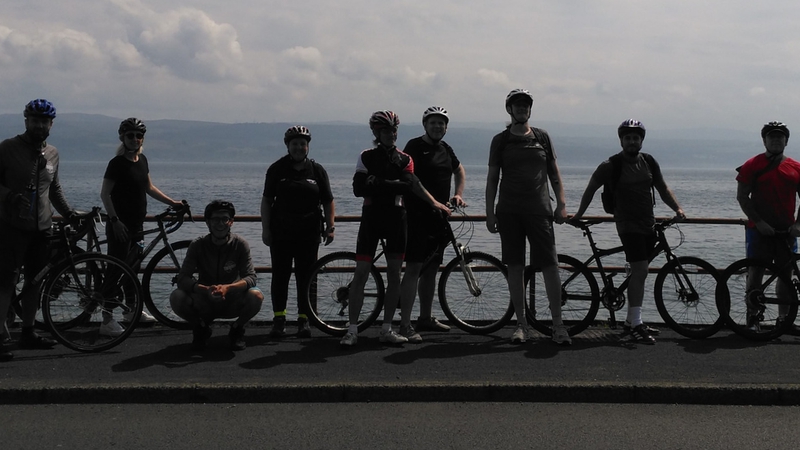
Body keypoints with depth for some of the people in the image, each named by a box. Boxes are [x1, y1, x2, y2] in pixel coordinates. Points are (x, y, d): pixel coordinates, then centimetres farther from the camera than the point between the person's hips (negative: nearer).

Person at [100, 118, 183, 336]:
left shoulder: (142, 160, 10)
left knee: (133, 269, 19)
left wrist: (172, 202, 16)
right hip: (120, 226, -8)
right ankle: (107, 321, -7)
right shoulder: (117, 163, -13)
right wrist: (115, 220, -24)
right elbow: (105, 194, -16)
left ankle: (131, 311, 34)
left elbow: (149, 188, 21)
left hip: (137, 225, 8)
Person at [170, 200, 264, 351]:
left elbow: (251, 278, -18)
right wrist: (205, 289, -38)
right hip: (205, 303, 1)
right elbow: (182, 279, -17)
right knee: (176, 297, -28)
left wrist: (227, 288, -38)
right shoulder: (198, 245, -9)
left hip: (231, 303, -1)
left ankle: (237, 330, 1)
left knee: (256, 296, -31)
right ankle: (201, 329, 3)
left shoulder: (240, 245, -10)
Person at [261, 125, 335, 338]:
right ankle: (279, 318, 12)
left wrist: (330, 227, 0)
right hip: (281, 233, 0)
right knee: (280, 276, 2)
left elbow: (328, 202, 9)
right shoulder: (277, 169, 3)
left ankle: (304, 319, 11)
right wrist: (266, 229, -2)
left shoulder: (317, 170, 6)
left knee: (305, 277, 3)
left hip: (309, 233, 0)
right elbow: (267, 200, 4)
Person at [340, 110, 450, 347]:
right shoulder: (367, 157, 4)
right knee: (361, 273, -4)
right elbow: (358, 188, -7)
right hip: (371, 217, -2)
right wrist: (392, 184, -14)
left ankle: (387, 328, 11)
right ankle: (352, 329, 0)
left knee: (394, 274, 3)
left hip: (396, 218, 2)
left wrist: (378, 183, -18)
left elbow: (409, 184, -10)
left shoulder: (405, 159, 7)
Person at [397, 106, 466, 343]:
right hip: (417, 216, -8)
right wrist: (432, 201, -26)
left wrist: (458, 194, 17)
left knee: (431, 269, 14)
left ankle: (426, 318, 26)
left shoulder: (445, 149, 16)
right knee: (414, 268, -12)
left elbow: (459, 171, 32)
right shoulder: (415, 146, -7)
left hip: (439, 217, 8)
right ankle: (405, 325, -12)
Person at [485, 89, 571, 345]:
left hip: (539, 211, 0)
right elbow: (492, 178, 7)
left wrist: (561, 204, 2)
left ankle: (557, 325, -1)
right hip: (509, 213, 0)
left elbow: (554, 173, 12)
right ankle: (522, 324, 11)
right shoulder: (500, 141, 7)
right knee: (515, 267, 3)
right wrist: (490, 213, 0)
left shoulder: (542, 137, 10)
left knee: (550, 266, -6)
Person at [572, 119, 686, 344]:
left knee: (640, 272, 11)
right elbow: (591, 189, 1)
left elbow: (662, 188, 15)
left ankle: (631, 321, 22)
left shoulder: (649, 162, 8)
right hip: (628, 225, -6)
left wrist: (677, 208, 2)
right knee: (639, 270, -17)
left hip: (648, 224, 6)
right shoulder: (611, 165, -8)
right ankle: (636, 325, -16)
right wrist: (579, 215, 5)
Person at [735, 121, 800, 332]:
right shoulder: (752, 165, -1)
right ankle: (752, 318, 5)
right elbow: (742, 197, -4)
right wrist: (758, 221, -12)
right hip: (759, 229, -3)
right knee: (756, 272, -2)